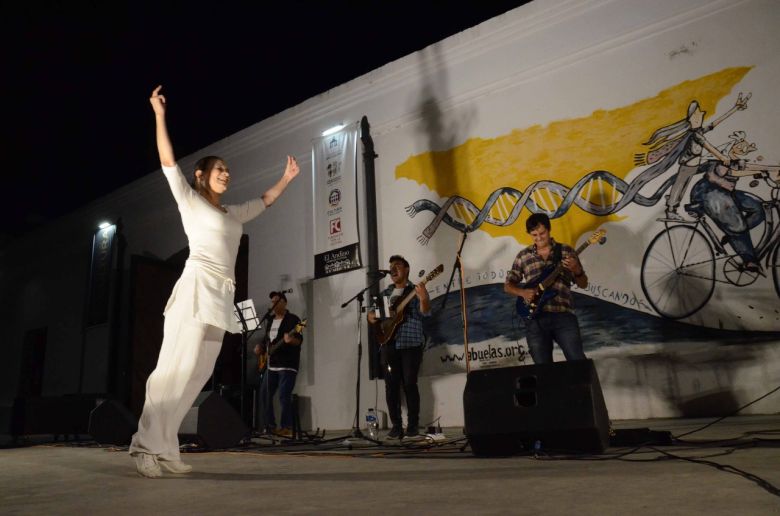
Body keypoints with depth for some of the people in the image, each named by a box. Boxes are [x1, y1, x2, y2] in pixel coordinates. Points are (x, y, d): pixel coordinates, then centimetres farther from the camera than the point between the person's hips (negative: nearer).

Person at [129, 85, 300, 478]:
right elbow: (168, 163, 1)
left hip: (221, 296, 6)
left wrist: (287, 178, 37)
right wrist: (160, 115, -1)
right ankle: (147, 446, -6)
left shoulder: (233, 214, 26)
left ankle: (164, 449, 2)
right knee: (175, 368, -12)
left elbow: (265, 201, 38)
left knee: (197, 374, 0)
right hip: (197, 288, -6)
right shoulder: (190, 201, 10)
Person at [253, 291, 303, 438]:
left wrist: (290, 340, -36)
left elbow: (299, 340, -15)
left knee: (284, 396, -12)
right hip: (271, 364, 8)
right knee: (264, 395, 7)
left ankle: (287, 428, -3)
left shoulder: (293, 319, -4)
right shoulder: (270, 319, 18)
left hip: (287, 364, -8)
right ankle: (270, 426, 17)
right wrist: (261, 347, 8)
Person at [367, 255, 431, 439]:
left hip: (411, 344, -4)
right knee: (391, 386, 1)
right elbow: (374, 311, 23)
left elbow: (425, 313, -12)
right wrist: (371, 316, -1)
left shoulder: (416, 291, 3)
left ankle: (413, 426, 5)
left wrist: (423, 299, -32)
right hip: (389, 344, 4)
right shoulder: (385, 293, 18)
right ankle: (396, 426, 8)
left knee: (409, 384, -5)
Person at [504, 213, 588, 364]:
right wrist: (522, 292, -7)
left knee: (578, 361, -8)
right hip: (535, 318, 1)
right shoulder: (523, 256, 11)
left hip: (563, 314, -1)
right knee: (542, 366, 4)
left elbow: (583, 284, 10)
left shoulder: (566, 251, 8)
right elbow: (508, 285, 14)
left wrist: (576, 271, -12)